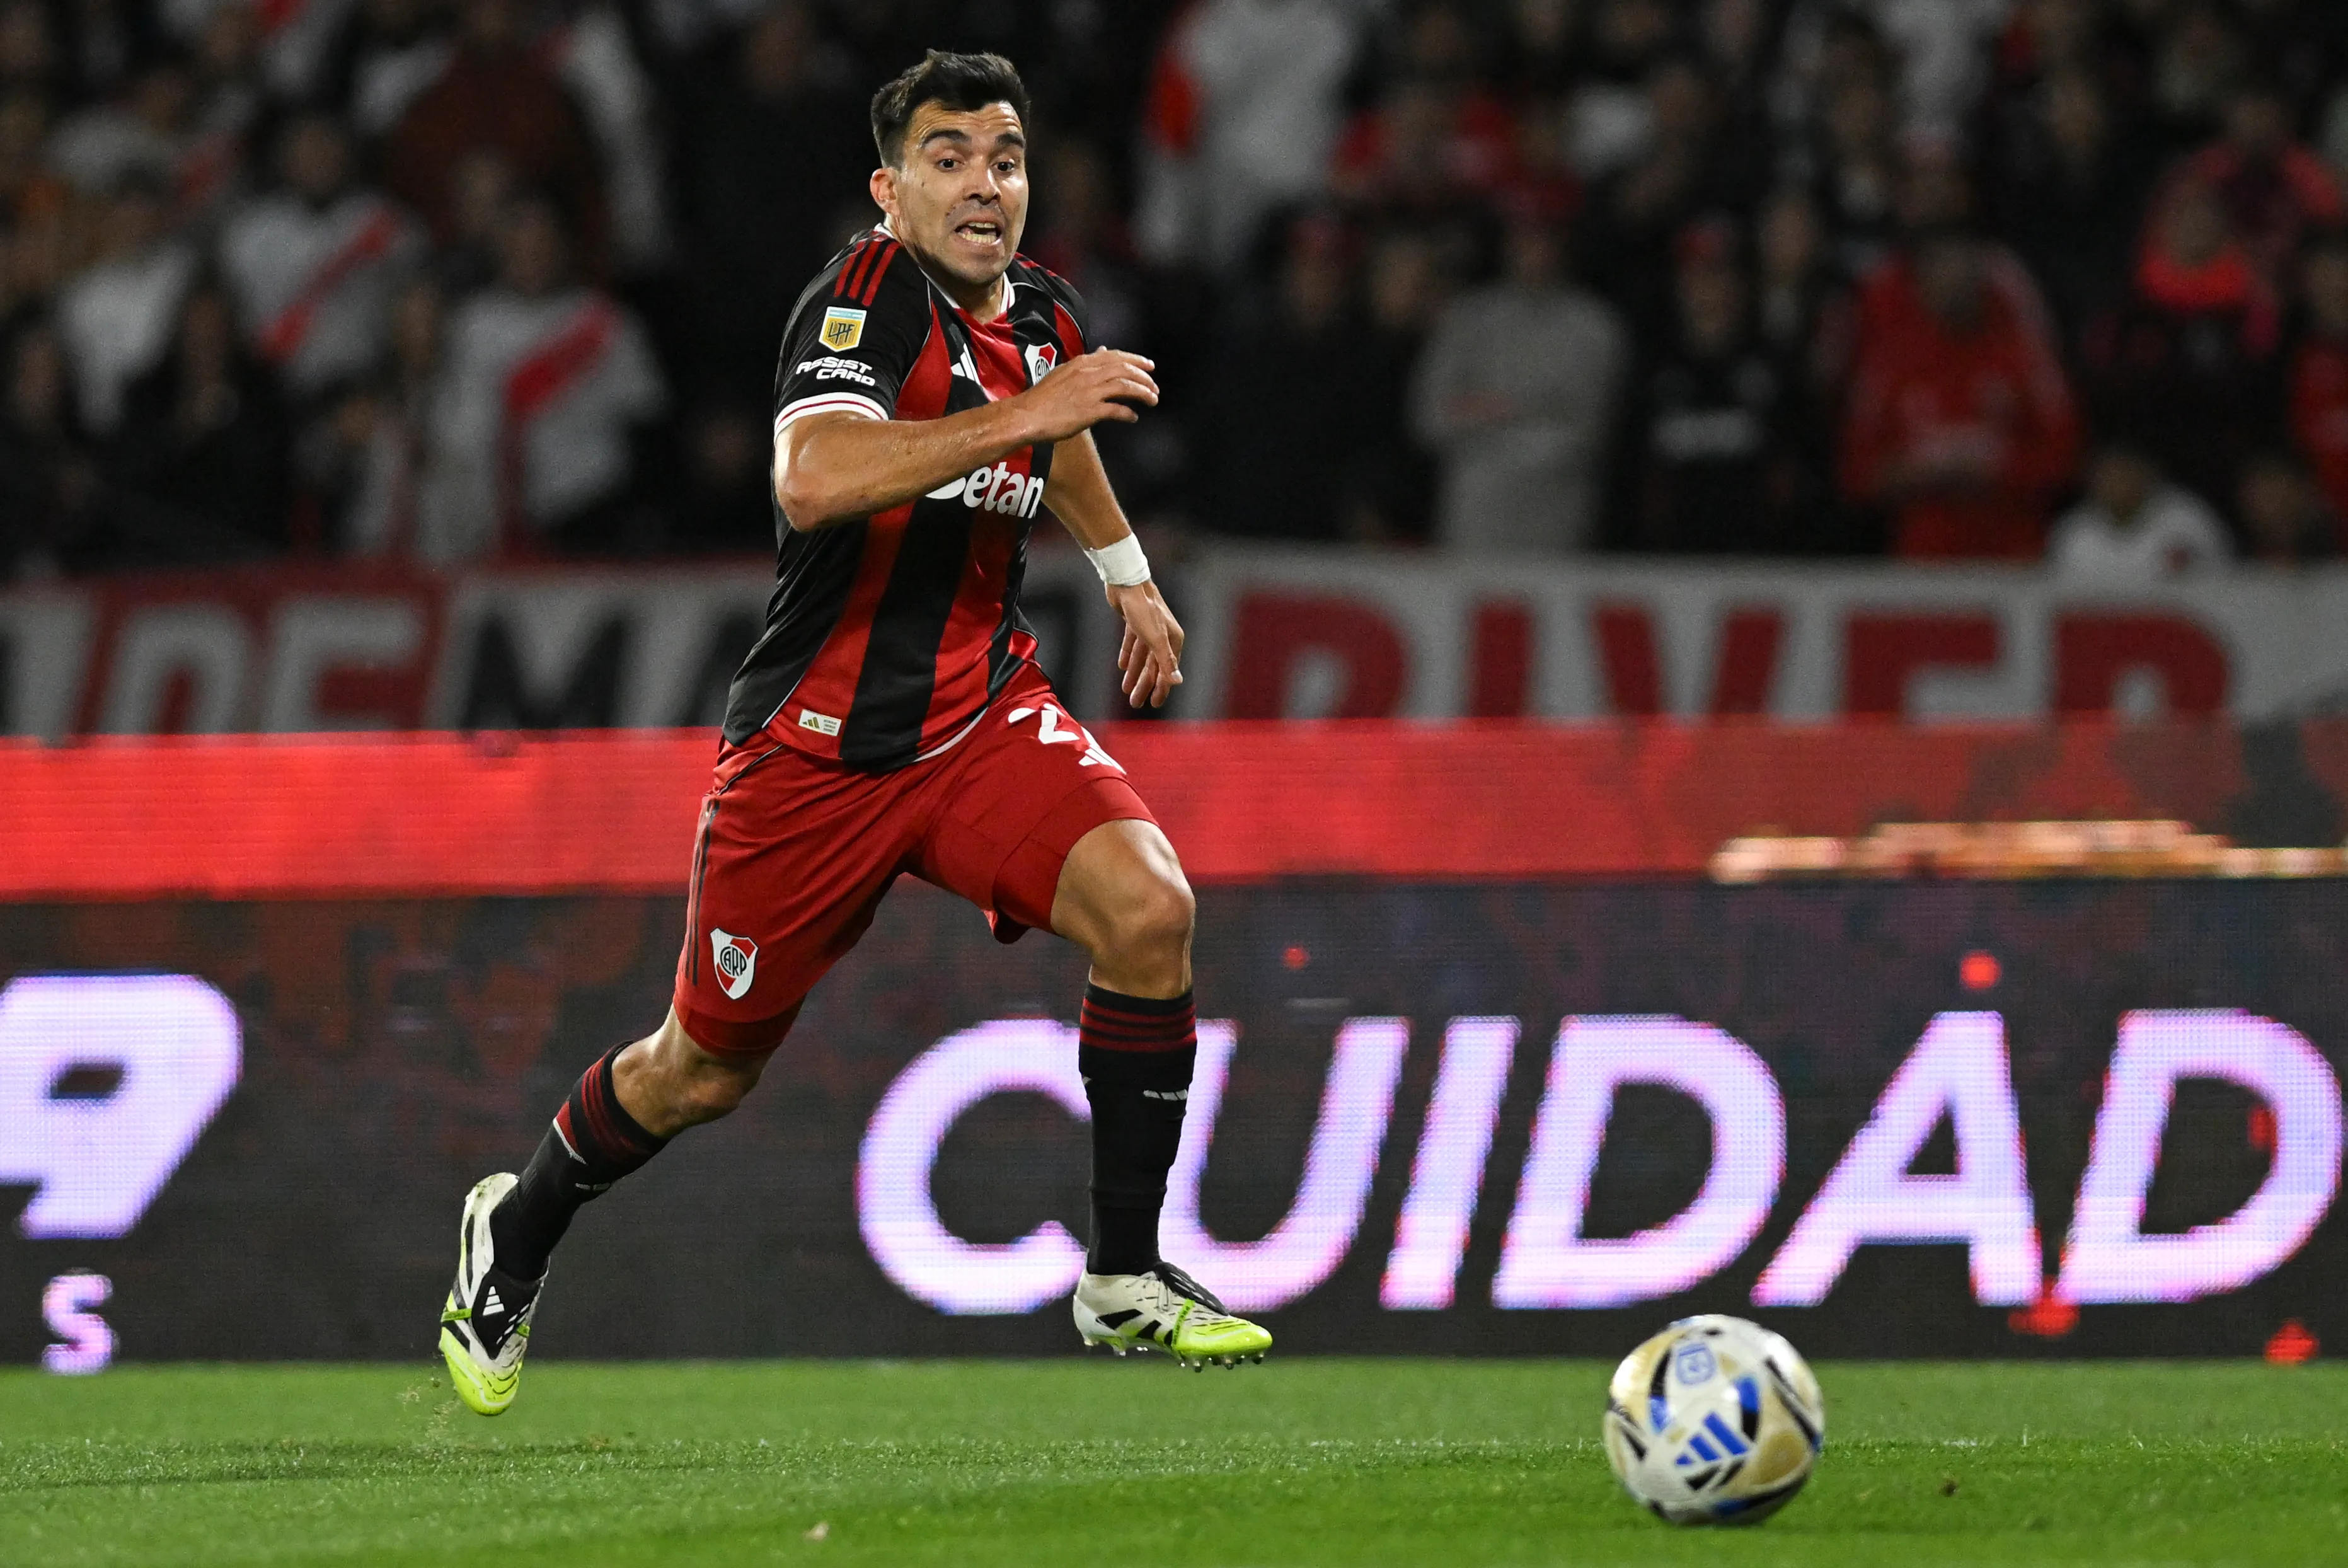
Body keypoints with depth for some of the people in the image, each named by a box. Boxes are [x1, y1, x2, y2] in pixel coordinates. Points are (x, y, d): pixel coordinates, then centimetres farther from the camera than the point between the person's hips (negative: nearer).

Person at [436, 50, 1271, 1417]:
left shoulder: (1048, 319, 4)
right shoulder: (868, 297, -18)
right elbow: (813, 481, -38)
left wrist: (1129, 574, 38)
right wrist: (1020, 414, -40)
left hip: (986, 716, 5)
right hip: (820, 741, -5)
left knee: (1151, 912, -22)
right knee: (706, 1072, 9)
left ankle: (1127, 1279, -10)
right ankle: (517, 1236, 39)